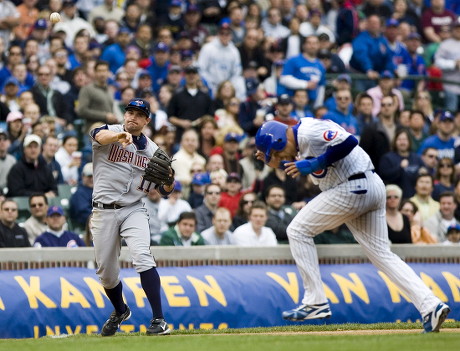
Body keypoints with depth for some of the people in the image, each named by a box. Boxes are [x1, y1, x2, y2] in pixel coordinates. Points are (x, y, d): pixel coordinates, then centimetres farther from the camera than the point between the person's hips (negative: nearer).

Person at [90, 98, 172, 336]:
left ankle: (158, 319, -25)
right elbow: (99, 135, -28)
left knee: (142, 257, -24)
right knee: (106, 272, 8)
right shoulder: (110, 132, 0)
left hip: (133, 210, 0)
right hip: (104, 211, 0)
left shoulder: (153, 150, 8)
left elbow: (164, 191, 8)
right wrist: (119, 136, -50)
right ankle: (120, 311, 39)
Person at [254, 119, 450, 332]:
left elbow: (349, 142, -24)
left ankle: (315, 302, 0)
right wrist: (275, 162, 18)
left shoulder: (308, 131, -12)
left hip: (352, 189, -11)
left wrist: (313, 164, -18)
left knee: (298, 231, 1)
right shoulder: (302, 139, 20)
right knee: (381, 254, 7)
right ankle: (430, 305, -5)